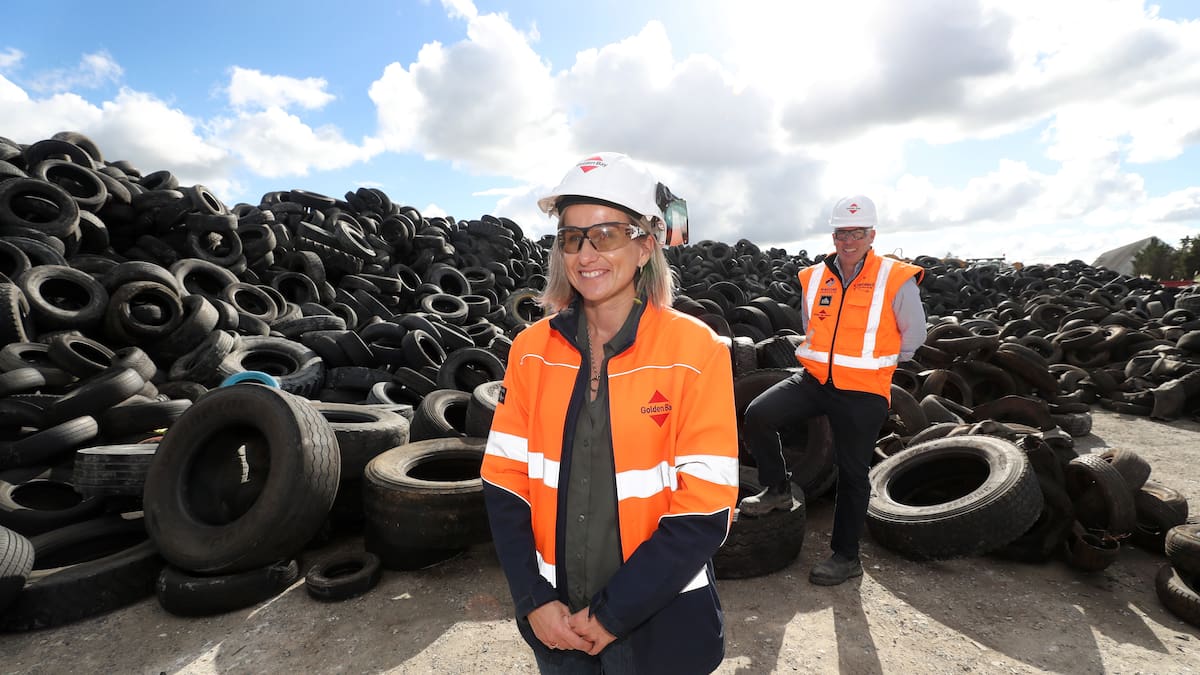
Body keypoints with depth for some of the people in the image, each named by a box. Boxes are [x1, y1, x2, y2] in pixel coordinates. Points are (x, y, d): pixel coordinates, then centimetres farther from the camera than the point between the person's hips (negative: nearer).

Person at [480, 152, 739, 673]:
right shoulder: (531, 349, -6)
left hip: (658, 623, -2)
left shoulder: (695, 351, -16)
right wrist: (535, 602, -8)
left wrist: (612, 616, -14)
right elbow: (505, 481, -2)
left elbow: (704, 509, -15)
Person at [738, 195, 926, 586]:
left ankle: (846, 556, 25)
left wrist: (875, 363, 11)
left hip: (863, 393, -3)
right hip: (814, 380, 4)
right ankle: (777, 490, 6)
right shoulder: (814, 278, 4)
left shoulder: (896, 280, -8)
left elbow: (914, 334, 5)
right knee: (758, 415, -18)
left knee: (852, 474, 8)